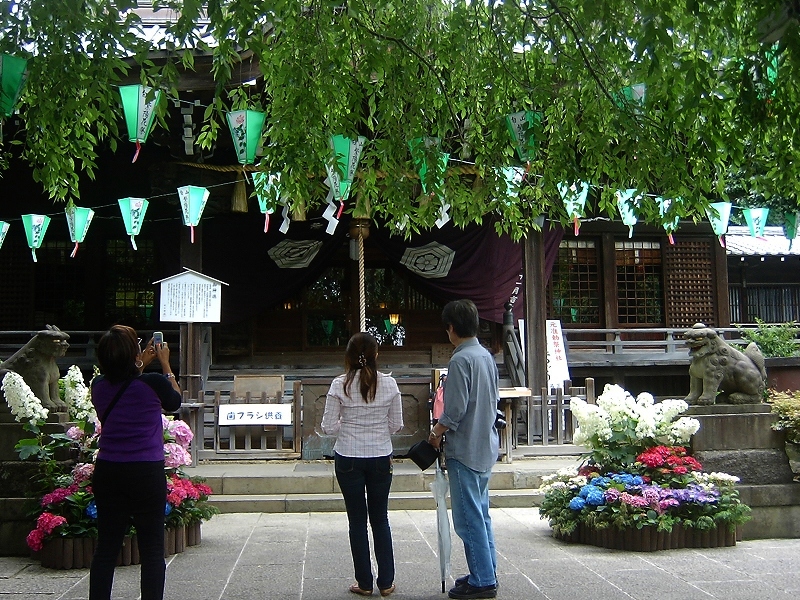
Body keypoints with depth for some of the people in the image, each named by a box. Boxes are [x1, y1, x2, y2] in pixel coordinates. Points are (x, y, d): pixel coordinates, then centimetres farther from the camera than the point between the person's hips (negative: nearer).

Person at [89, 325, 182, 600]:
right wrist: (165, 364, 16)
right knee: (152, 550, 6)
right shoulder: (153, 383, -13)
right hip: (147, 474, -4)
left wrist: (141, 364, 28)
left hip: (107, 474, 4)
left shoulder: (99, 385, 0)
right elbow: (174, 402, 9)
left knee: (106, 547, 12)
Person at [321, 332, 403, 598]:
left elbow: (328, 426, -7)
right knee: (380, 519, 13)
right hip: (381, 458, 1)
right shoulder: (389, 384, -6)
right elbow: (396, 425, 0)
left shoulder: (340, 385, -9)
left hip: (348, 459, -1)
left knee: (357, 520, 9)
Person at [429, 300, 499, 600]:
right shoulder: (486, 356, 9)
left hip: (465, 449, -9)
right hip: (486, 446, 9)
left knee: (468, 518, -2)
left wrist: (436, 433, -6)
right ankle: (487, 574, 23)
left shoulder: (461, 359, -18)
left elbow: (454, 411, -21)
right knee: (481, 514, 16)